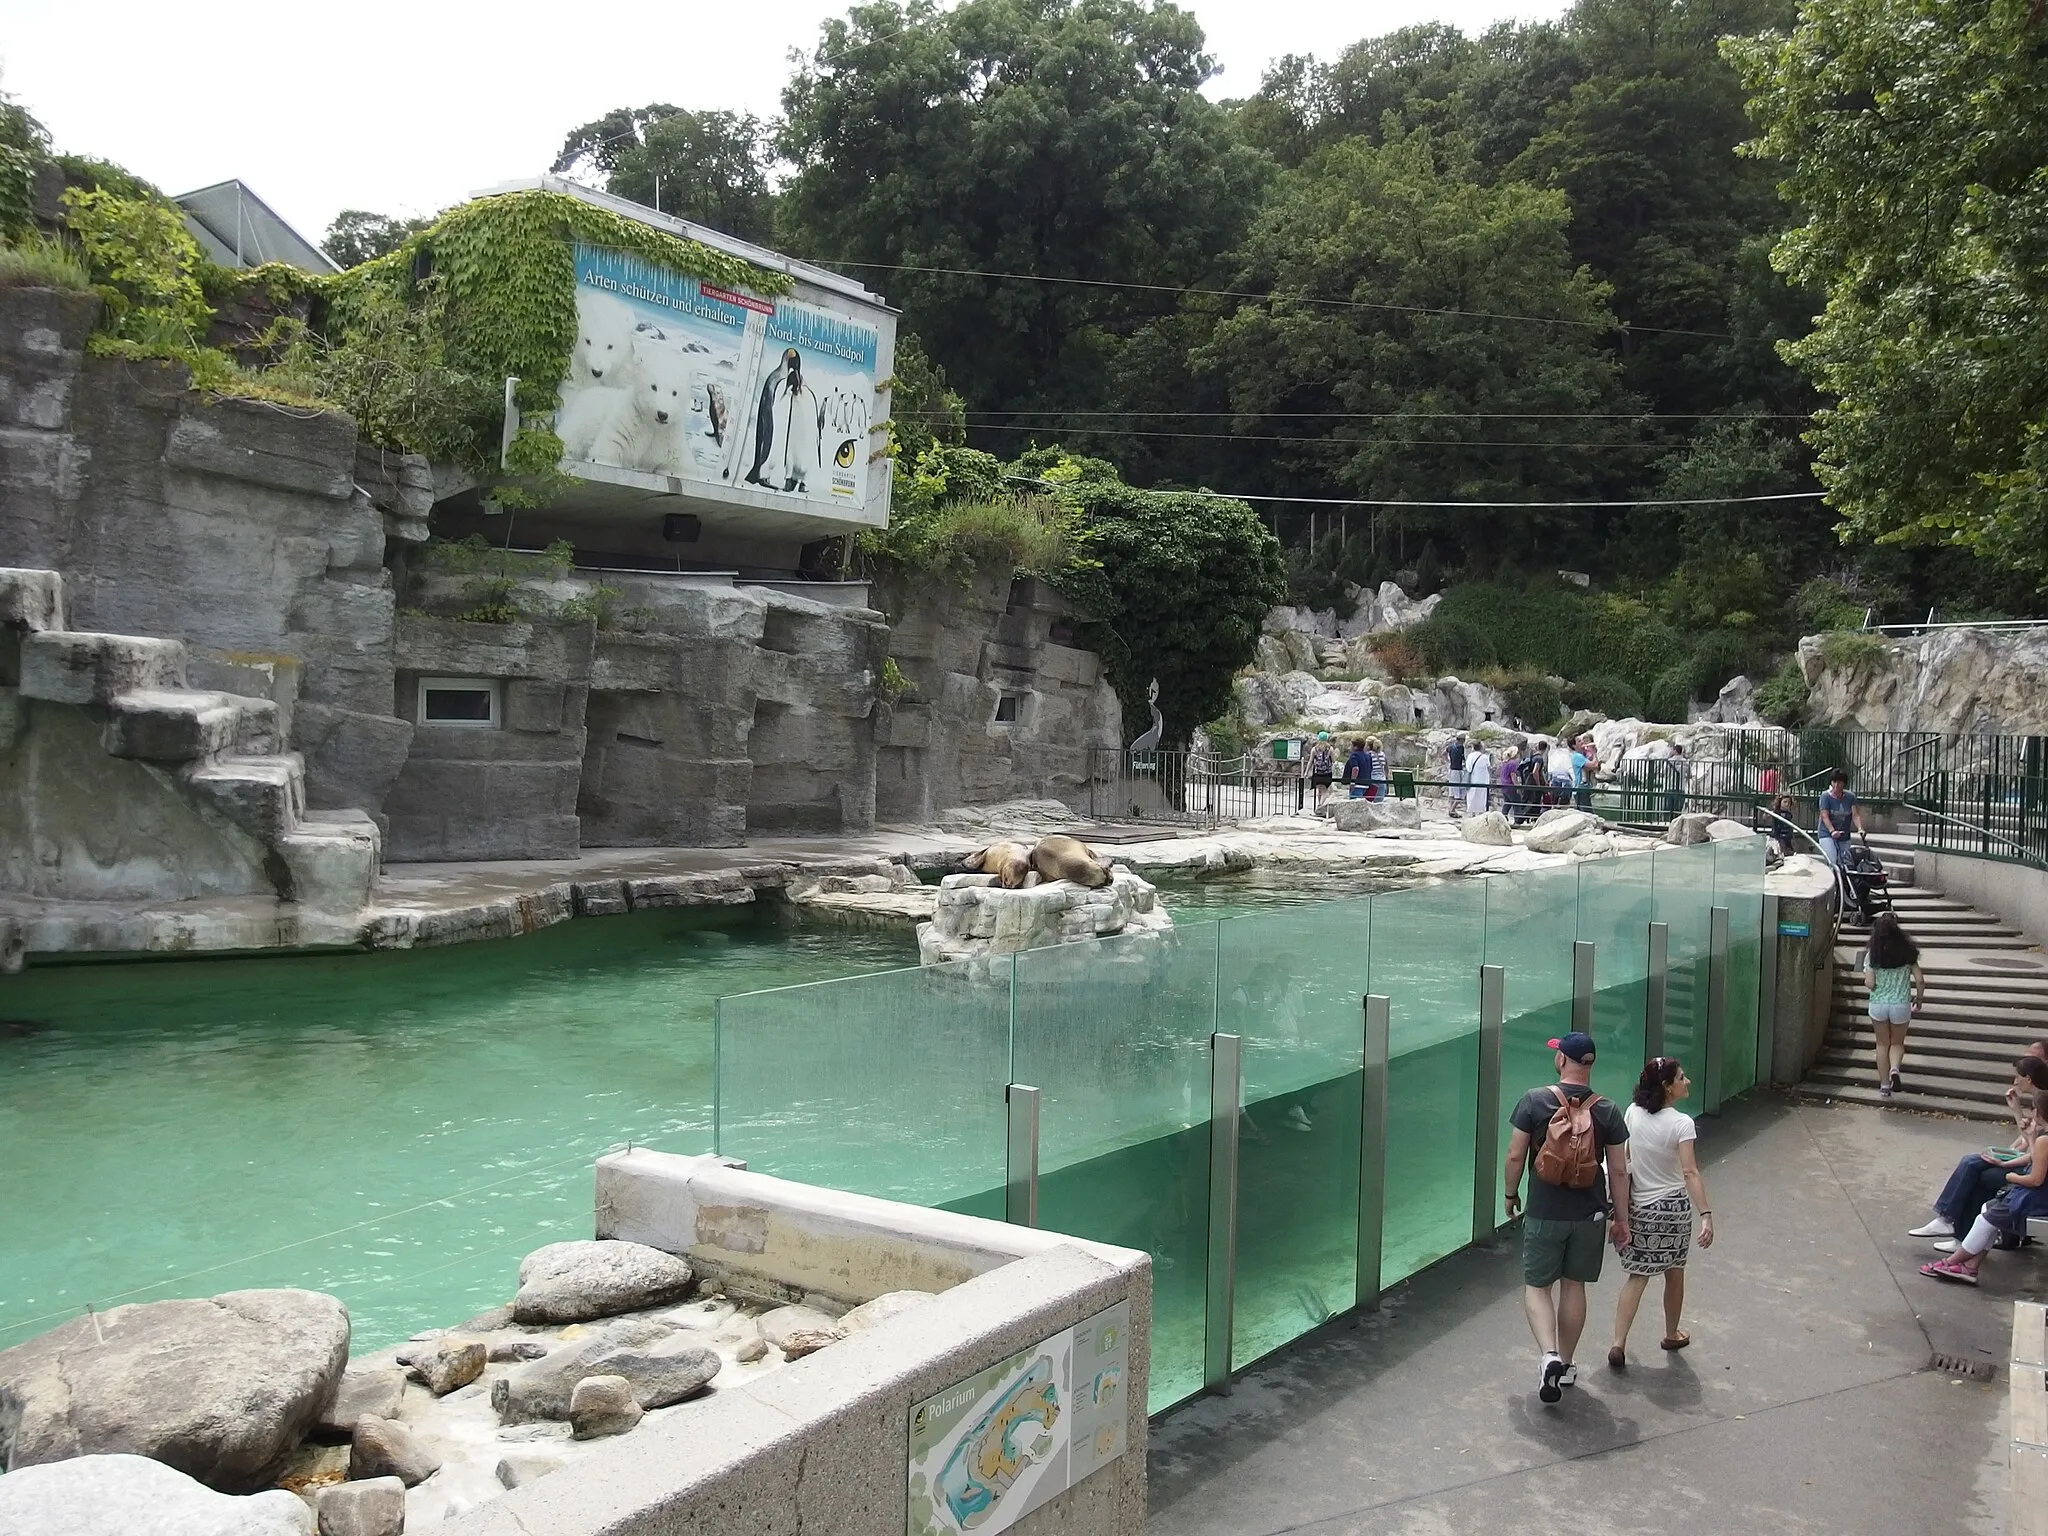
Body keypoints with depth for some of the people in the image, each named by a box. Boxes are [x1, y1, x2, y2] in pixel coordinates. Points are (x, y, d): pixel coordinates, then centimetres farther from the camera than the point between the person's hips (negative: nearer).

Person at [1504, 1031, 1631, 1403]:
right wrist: (1622, 1218, 9)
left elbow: (1515, 1155, -8)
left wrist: (1511, 1195, 8)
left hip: (1544, 1213, -2)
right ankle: (1565, 1364, 26)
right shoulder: (1607, 1111, -6)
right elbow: (1618, 1171, -1)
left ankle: (1550, 1355, -11)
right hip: (1590, 1214, 3)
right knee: (1573, 1286, 16)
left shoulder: (1535, 1101, -12)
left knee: (1536, 1286, 9)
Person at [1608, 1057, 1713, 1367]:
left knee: (1637, 1275, 7)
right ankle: (1672, 1334, 39)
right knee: (1674, 1273, 20)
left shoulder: (1633, 1113, -5)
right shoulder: (1681, 1123, -18)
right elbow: (1690, 1173, -26)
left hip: (1637, 1205, 3)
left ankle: (1618, 1344, -4)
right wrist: (1706, 1215, -29)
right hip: (1673, 1207, -3)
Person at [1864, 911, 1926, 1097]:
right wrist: (1919, 999, 9)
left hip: (1878, 1004, 0)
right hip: (1901, 1005, 0)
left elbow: (1870, 983, -14)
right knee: (1897, 1043, 20)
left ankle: (1884, 1084, 21)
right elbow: (1920, 980, -7)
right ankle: (1894, 1069, -8)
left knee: (1882, 1044, 17)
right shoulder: (1908, 952, -7)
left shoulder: (1872, 955, -11)